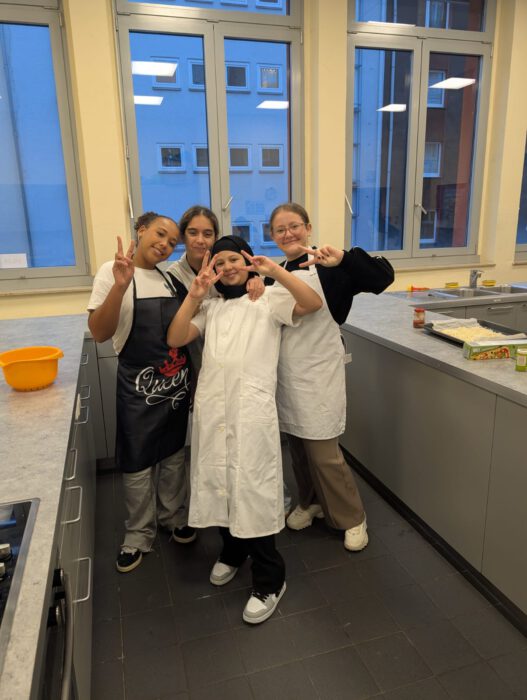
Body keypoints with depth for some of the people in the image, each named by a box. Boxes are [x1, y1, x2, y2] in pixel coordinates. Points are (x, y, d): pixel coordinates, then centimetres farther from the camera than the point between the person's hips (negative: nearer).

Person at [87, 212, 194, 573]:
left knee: (174, 454, 18)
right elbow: (99, 333, -20)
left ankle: (173, 516, 39)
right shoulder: (113, 272, -9)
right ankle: (139, 534, 29)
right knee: (138, 463, 8)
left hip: (177, 381, 5)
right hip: (140, 385, -4)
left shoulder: (169, 277, 6)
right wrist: (120, 285, -31)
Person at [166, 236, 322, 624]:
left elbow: (313, 303, -13)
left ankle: (270, 580, 14)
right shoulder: (210, 307, 18)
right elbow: (175, 339, 5)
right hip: (212, 407, 5)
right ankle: (233, 551, 39)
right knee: (219, 483, 14)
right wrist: (195, 295, -4)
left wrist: (274, 269, -16)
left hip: (251, 407, -5)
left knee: (252, 490, -4)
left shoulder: (270, 299, 5)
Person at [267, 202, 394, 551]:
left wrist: (343, 259, -33)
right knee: (298, 445, 16)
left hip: (319, 372, -6)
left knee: (323, 452, -1)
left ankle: (353, 518, 20)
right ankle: (310, 502, 39)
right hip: (287, 374, 6)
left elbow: (383, 276, -18)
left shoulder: (327, 268, -8)